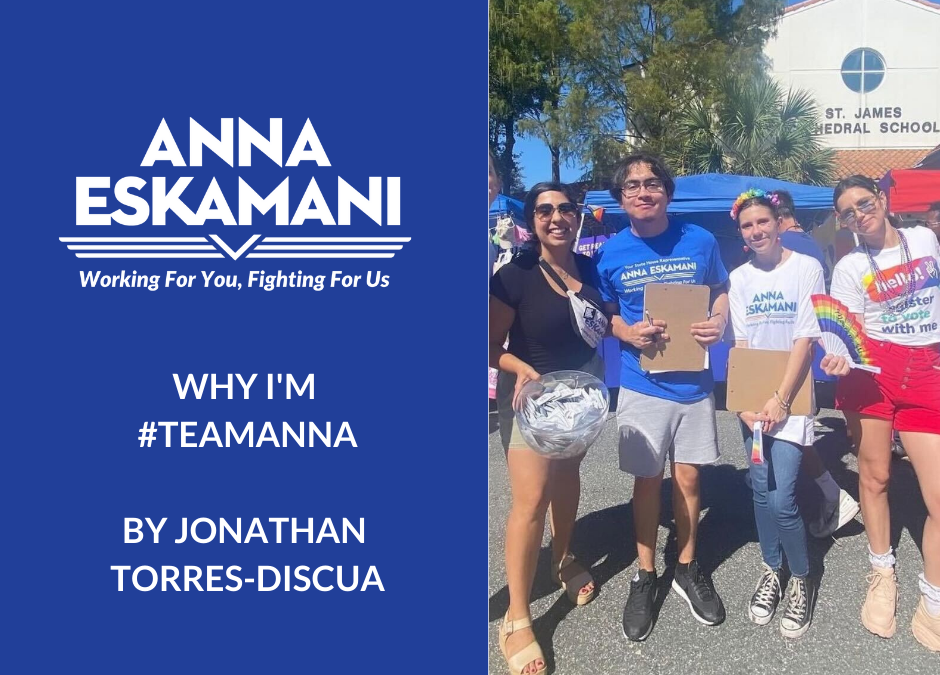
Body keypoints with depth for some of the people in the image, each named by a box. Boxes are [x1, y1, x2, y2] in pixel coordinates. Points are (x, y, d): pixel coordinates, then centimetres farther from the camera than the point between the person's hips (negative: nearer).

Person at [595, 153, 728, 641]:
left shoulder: (700, 242, -3)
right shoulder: (610, 253, -5)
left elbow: (721, 290, 11)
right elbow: (605, 314, 4)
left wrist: (720, 322, -10)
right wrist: (628, 334, -16)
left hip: (694, 382, 1)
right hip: (641, 385, -1)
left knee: (687, 477, 12)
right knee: (648, 480, 9)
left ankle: (687, 570, 32)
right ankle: (645, 576, 27)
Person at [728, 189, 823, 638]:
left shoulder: (807, 268, -5)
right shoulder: (739, 278, 7)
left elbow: (806, 340, -9)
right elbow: (741, 343, 4)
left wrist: (781, 399, -15)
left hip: (791, 395, -4)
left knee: (781, 498, -10)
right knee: (761, 490, 8)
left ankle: (801, 579, 14)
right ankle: (772, 570, 28)